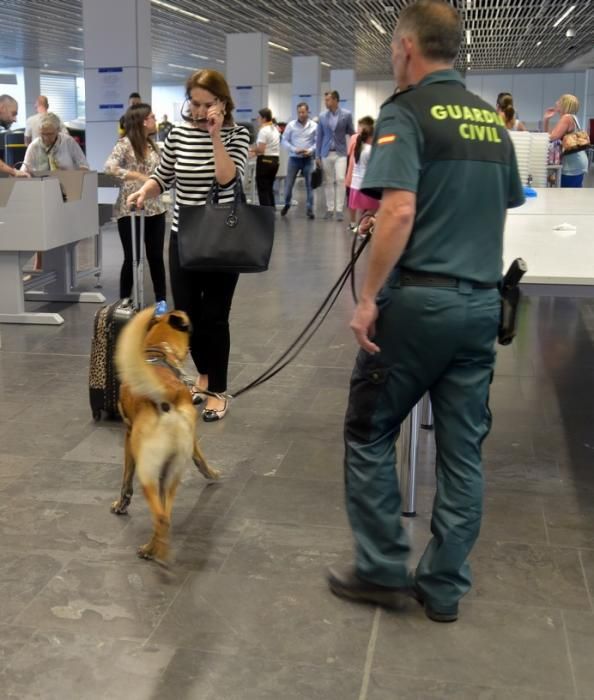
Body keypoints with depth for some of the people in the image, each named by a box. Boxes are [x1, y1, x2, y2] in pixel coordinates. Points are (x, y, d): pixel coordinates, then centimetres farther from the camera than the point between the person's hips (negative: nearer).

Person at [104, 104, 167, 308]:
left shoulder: (152, 145, 11)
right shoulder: (125, 144, -9)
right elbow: (109, 167, -22)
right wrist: (138, 176, -24)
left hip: (154, 209, 5)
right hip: (130, 210, -5)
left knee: (156, 256, 8)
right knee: (132, 258, 1)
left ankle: (161, 300, 18)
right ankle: (124, 302, 15)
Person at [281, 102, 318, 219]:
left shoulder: (314, 126, 0)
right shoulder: (291, 125, -1)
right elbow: (284, 140, 0)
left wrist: (310, 150, -16)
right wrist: (294, 149, -13)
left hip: (308, 159, 0)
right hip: (294, 158, 0)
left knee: (309, 184, 1)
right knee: (288, 183, 3)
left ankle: (309, 209, 8)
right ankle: (287, 204, 26)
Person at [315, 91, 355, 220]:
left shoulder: (346, 115, -1)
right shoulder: (322, 116, 5)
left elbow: (351, 133, 6)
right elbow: (319, 136, 8)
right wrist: (317, 155, 5)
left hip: (340, 153, -2)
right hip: (326, 153, 2)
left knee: (340, 180, -11)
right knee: (328, 182, 5)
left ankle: (339, 210, -6)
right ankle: (330, 209, 12)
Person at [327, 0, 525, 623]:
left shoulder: (406, 112, -8)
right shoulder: (492, 120, 14)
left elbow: (400, 211, -21)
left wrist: (369, 296, -16)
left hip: (418, 299, -7)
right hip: (481, 303, 7)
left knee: (369, 432, 9)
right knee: (463, 449, 10)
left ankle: (383, 569, 16)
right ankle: (443, 586, 19)